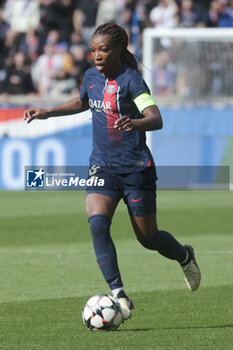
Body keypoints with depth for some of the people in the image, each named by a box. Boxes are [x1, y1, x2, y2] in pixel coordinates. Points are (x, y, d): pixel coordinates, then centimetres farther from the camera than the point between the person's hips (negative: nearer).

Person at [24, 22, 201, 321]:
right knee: (97, 223, -21)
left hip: (136, 168, -5)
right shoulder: (92, 76, 5)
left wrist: (134, 123, -47)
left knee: (148, 238, 7)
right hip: (102, 167, 5)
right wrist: (47, 113, 21)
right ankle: (119, 297, -20)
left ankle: (184, 256, 43)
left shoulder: (131, 80, -15)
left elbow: (156, 119, -27)